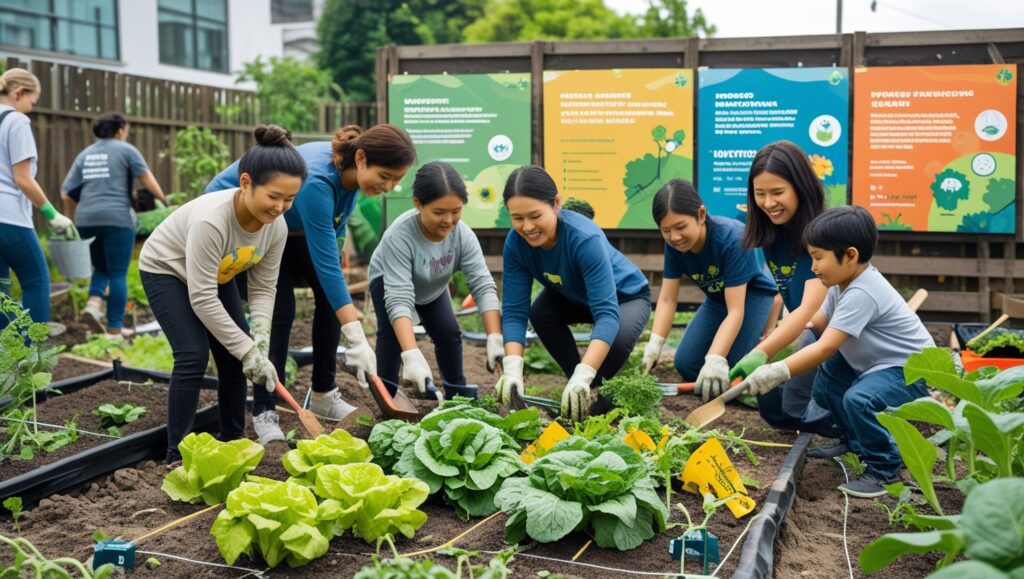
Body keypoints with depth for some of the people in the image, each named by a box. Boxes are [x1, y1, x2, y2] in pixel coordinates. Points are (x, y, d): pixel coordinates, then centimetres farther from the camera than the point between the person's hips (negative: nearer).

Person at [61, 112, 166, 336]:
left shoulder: (84, 155, 19)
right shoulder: (125, 149, 6)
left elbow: (67, 194, 14)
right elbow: (147, 179, -5)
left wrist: (72, 221, 24)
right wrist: (162, 199, 6)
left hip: (86, 220, 5)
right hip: (117, 219, -5)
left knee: (101, 267, 21)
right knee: (118, 274, 1)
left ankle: (94, 302, -6)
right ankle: (115, 329, 0)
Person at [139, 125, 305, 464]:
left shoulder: (276, 227, -22)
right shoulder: (211, 219, -41)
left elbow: (263, 288, -13)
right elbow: (202, 298, -37)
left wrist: (259, 342, -28)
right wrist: (246, 349, -35)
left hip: (217, 276, 6)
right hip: (167, 271, -6)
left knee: (235, 356, -2)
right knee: (193, 355, -18)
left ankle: (232, 441, 15)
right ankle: (177, 456, -7)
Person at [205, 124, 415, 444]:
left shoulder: (351, 171, -19)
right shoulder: (316, 181, -41)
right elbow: (326, 265, -42)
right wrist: (357, 340, -43)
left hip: (289, 224, 7)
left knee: (328, 294, -2)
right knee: (279, 307, -17)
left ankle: (323, 394, 8)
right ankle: (264, 412, -7)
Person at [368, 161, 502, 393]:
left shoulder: (463, 234, -32)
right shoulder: (398, 237, -45)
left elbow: (483, 285, -34)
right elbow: (399, 299, -50)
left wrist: (496, 338, -46)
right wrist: (412, 355, -61)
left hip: (432, 287, 4)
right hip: (388, 281, -4)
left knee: (449, 333, -3)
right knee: (392, 332, -26)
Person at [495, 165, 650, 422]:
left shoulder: (586, 239, -40)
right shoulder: (515, 243, -25)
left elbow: (607, 314, -46)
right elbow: (514, 311, -26)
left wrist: (582, 375, -57)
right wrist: (513, 369, -42)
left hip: (625, 296, -5)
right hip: (576, 296, 5)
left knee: (617, 340, -34)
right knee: (540, 312, -24)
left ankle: (596, 395, 0)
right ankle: (582, 392, -3)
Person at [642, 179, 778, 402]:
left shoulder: (732, 238, -37)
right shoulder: (674, 245, -20)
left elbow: (736, 310, -39)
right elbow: (667, 299, -17)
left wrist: (715, 359, -50)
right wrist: (655, 343, -34)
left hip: (751, 295, -5)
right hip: (717, 299, 5)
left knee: (727, 367, -26)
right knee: (686, 365, -9)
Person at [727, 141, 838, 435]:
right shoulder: (770, 233, -7)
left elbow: (811, 309, -38)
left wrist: (762, 352, -51)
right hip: (809, 332, 7)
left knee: (794, 411, -22)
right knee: (772, 407, 4)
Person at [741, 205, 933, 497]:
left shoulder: (861, 294, -29)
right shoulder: (844, 283, 2)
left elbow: (826, 347, -35)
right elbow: (816, 323, 5)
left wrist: (779, 372, -39)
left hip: (912, 371, -11)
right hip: (877, 363, 11)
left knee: (859, 399, -32)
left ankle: (885, 468, -9)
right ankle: (853, 440, 26)